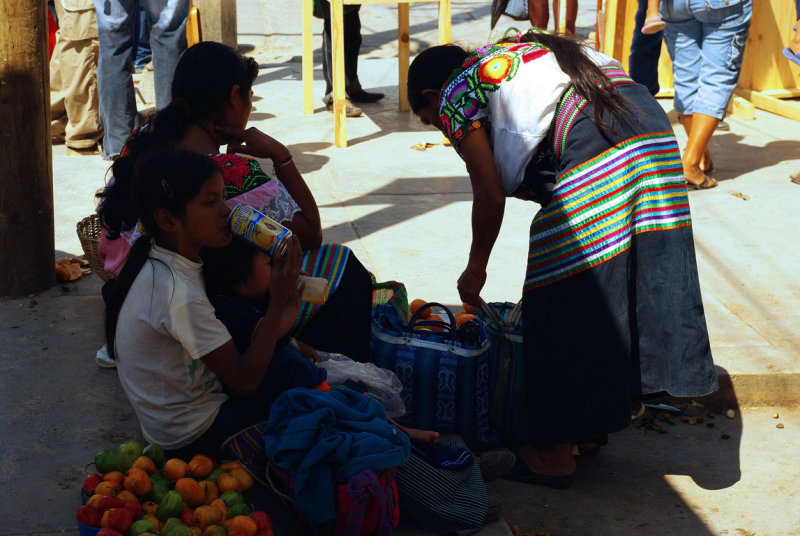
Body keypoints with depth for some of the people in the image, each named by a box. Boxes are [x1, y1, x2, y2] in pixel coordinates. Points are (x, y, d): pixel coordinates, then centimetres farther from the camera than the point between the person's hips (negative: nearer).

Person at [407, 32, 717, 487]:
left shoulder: (455, 97, 10)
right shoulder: (506, 59, 33)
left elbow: (491, 197, 5)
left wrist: (475, 270, 20)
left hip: (593, 155, -9)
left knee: (561, 308, 2)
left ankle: (554, 454, 14)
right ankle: (590, 427, 32)